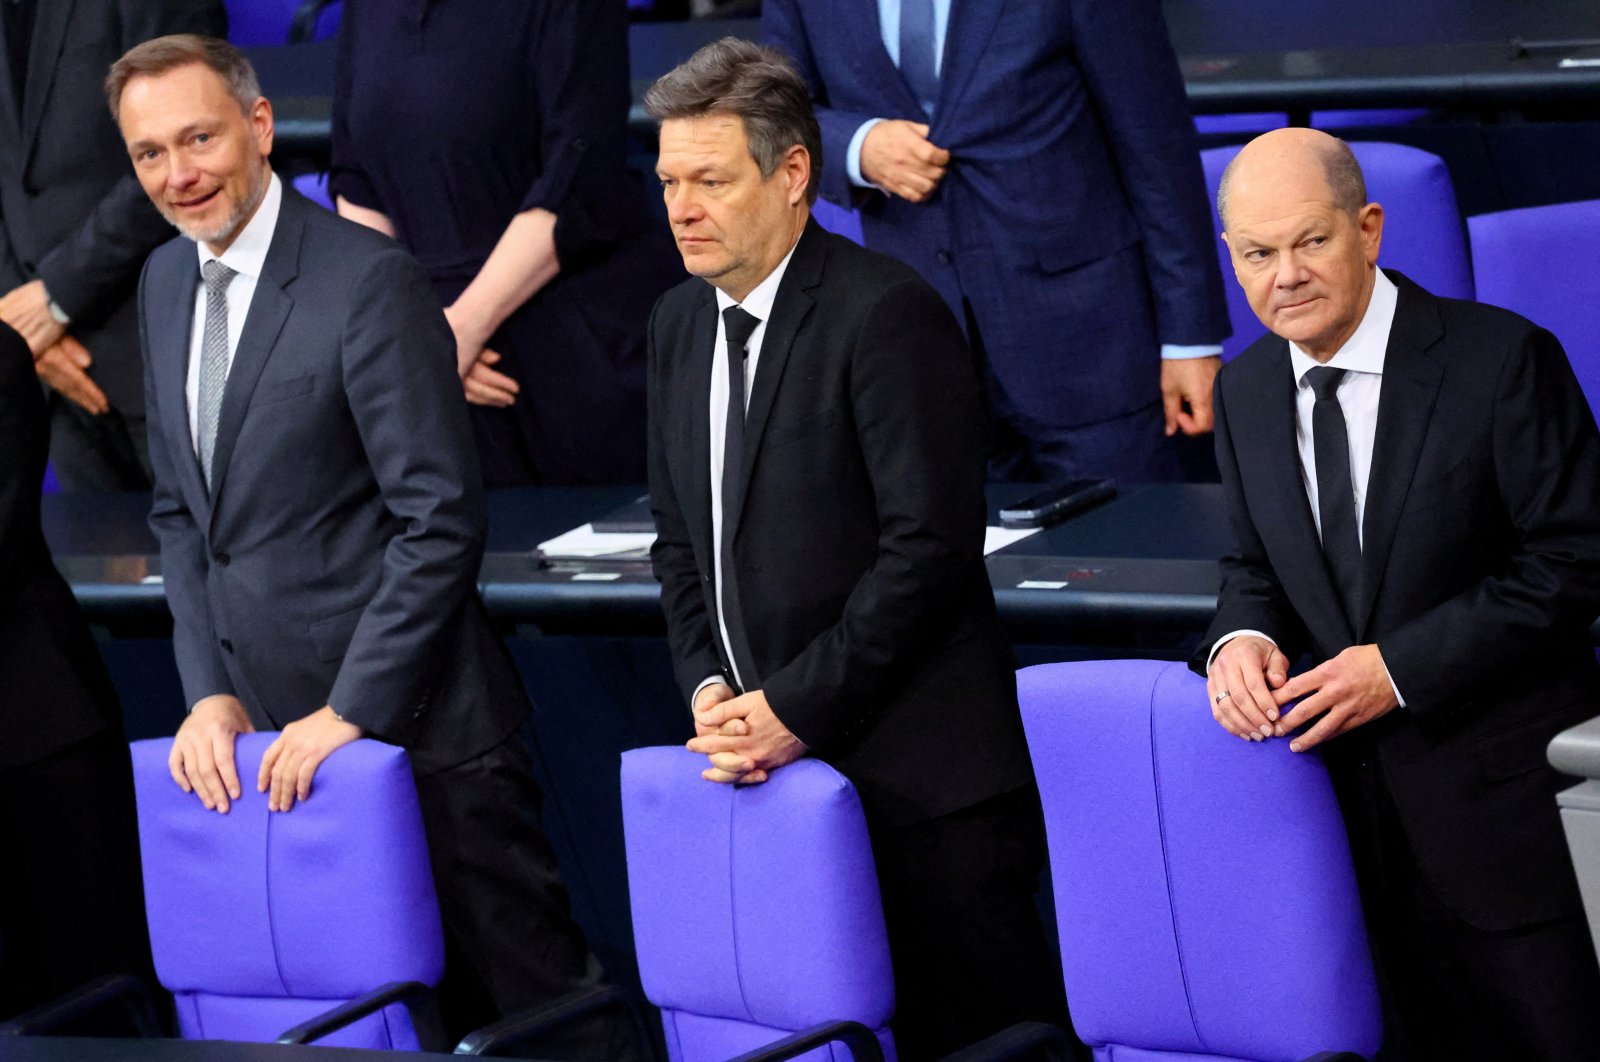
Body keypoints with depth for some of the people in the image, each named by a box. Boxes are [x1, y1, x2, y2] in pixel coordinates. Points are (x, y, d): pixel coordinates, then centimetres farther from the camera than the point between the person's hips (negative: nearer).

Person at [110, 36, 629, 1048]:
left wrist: (353, 710, -16)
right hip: (275, 722, 7)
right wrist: (211, 692, 5)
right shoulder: (166, 283, 11)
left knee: (540, 995, -1)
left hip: (415, 720, -7)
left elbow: (441, 520, -16)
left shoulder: (371, 281, -13)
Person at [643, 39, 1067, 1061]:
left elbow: (930, 542, -17)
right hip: (777, 761, 7)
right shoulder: (679, 324, 13)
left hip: (918, 778, -7)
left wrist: (797, 708, -15)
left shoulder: (887, 312, -12)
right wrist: (709, 688, 2)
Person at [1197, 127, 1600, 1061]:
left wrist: (1402, 667, -19)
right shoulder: (1246, 393, 7)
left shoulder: (1504, 361, -12)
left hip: (1508, 799, -5)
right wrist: (1242, 637, -8)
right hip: (1365, 805, 5)